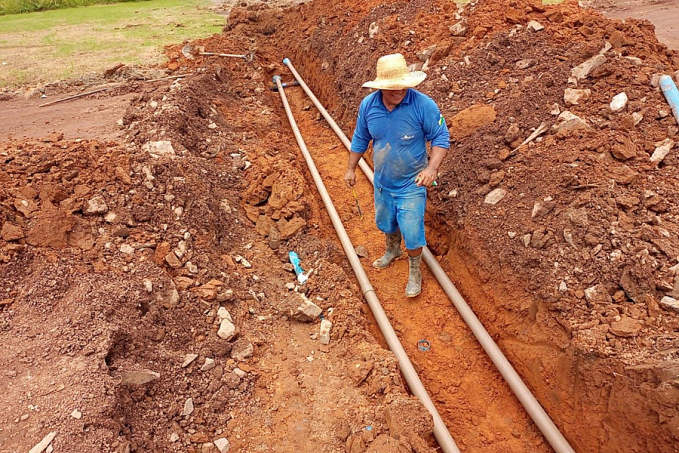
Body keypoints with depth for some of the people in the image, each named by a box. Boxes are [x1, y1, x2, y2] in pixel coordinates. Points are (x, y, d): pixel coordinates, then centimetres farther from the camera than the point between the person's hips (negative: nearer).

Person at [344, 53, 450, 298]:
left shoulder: (423, 104, -25)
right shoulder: (368, 105, -12)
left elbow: (441, 138, -17)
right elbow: (360, 139, 3)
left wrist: (432, 168, -32)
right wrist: (351, 168, 10)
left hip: (411, 184, -4)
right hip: (382, 181, 5)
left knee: (412, 231, 3)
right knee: (385, 221, 25)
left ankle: (414, 272, 30)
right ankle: (393, 250, 57)